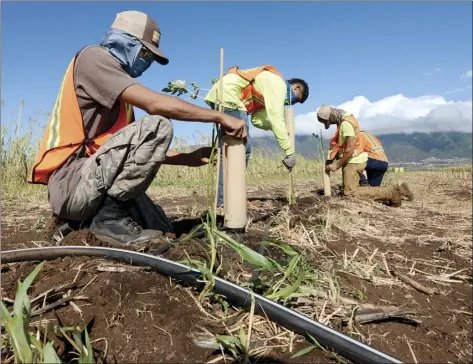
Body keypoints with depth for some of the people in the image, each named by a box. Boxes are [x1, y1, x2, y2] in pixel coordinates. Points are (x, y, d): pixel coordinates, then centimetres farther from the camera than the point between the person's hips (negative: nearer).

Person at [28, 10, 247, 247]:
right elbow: (156, 104, -21)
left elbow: (140, 149, 15)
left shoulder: (120, 90, 21)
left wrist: (188, 158, 5)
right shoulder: (93, 57, -6)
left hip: (92, 180, 9)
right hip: (72, 182, -9)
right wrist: (220, 117, -16)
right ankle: (109, 216, -17)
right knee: (157, 126, -24)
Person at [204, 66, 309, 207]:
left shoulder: (270, 86, 24)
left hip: (219, 96, 11)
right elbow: (276, 118, -16)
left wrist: (281, 129, 6)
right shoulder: (278, 84, -6)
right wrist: (290, 152, -15)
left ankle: (224, 198, 14)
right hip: (227, 97, -11)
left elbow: (257, 119, 15)